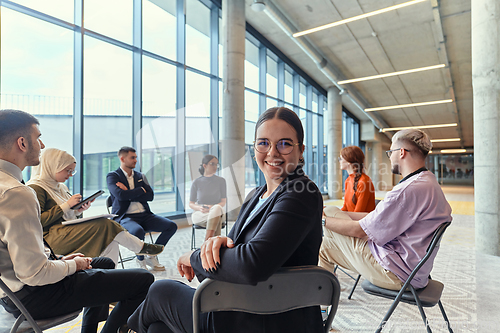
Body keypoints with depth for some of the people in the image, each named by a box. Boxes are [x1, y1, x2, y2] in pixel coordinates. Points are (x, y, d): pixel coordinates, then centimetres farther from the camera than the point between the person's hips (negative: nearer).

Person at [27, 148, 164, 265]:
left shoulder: (59, 186, 19)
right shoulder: (36, 188, -9)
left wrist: (78, 211, 1)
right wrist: (67, 205, -18)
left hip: (67, 230, 9)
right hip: (51, 237, -9)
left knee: (110, 239, -15)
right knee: (105, 225, -21)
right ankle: (141, 247, -6)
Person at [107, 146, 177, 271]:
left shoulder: (140, 176, 17)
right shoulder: (112, 176, 2)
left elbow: (150, 195, 3)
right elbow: (121, 195, -17)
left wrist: (129, 194, -7)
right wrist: (141, 190, -5)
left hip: (145, 215, 5)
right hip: (125, 217, -5)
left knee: (171, 226, -13)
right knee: (138, 231, -37)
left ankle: (152, 256, 6)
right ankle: (141, 260, -4)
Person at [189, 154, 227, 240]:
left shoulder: (221, 181, 8)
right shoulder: (196, 182, 6)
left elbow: (223, 202, 5)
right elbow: (191, 204, 8)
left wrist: (213, 207, -18)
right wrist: (199, 208, -16)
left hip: (217, 212, 1)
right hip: (199, 215, -1)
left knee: (217, 208, -39)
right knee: (217, 220, -36)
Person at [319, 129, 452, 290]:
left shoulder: (411, 189, -27)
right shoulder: (429, 182, 11)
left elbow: (360, 230, -23)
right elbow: (378, 217, 13)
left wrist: (323, 219, -7)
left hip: (396, 274, -10)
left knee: (331, 214, -3)